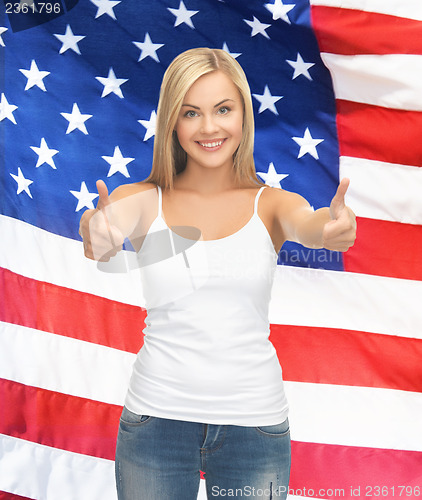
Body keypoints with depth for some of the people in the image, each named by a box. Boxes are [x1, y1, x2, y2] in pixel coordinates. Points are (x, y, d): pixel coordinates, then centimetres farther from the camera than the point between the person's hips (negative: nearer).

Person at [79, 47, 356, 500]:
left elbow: (306, 224, -19)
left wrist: (332, 224, -42)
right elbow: (110, 227, -20)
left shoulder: (270, 204, 0)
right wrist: (98, 231, -42)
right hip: (156, 417, 0)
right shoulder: (145, 201, -1)